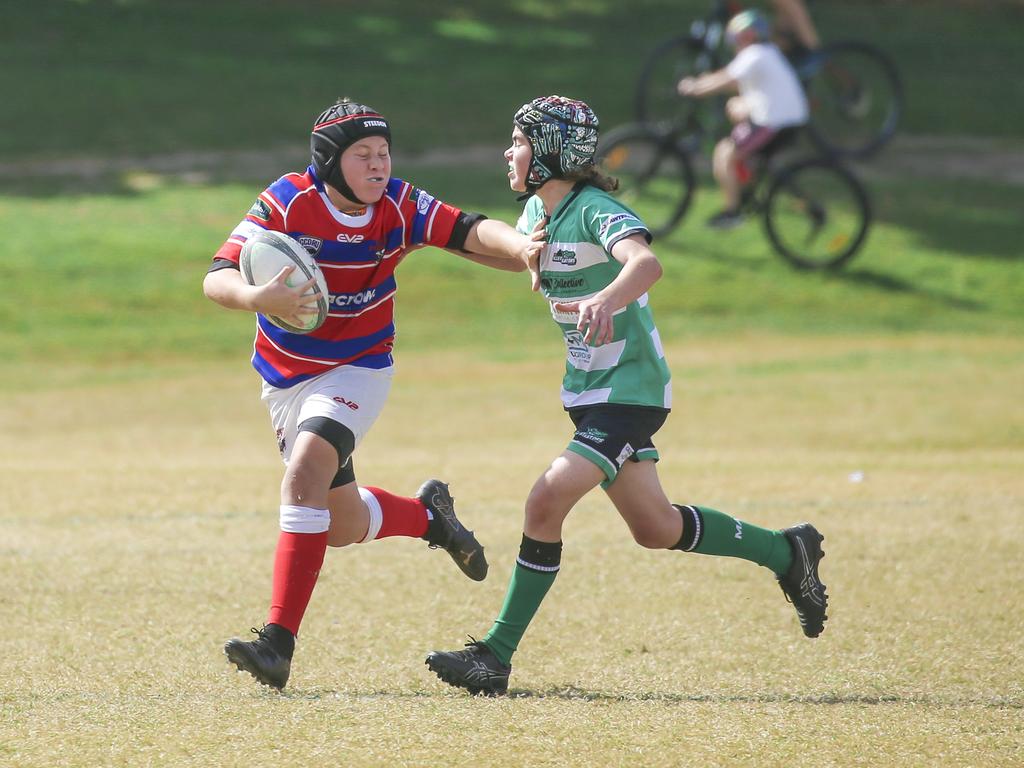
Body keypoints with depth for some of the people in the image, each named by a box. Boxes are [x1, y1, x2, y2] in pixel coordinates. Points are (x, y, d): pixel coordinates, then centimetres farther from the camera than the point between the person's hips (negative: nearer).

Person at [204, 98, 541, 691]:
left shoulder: (399, 207, -12)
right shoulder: (288, 202, -17)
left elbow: (469, 230, -17)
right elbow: (217, 278, -21)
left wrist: (521, 247, -38)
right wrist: (259, 298, -43)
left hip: (358, 371, -2)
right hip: (285, 378, 2)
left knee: (305, 473, -28)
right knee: (343, 526, 9)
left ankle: (279, 643, -30)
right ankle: (429, 514, 43)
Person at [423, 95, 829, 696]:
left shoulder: (597, 211, -20)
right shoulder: (537, 212, 6)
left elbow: (646, 262, -43)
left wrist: (606, 299, -61)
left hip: (630, 390, -10)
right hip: (588, 390, 10)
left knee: (547, 502, -19)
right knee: (655, 528, 16)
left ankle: (496, 657, -16)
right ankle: (786, 552, 34)